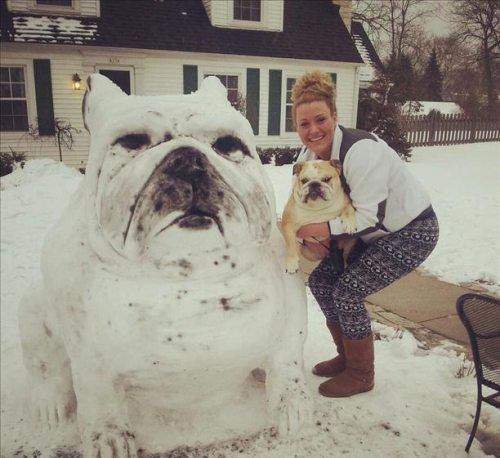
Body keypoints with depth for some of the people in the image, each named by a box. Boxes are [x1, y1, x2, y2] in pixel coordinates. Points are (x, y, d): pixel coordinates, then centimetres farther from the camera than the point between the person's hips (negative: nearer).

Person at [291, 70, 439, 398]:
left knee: (347, 292, -15)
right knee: (320, 279, 1)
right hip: (370, 233, 8)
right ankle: (346, 356, 22)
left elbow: (371, 216, -32)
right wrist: (307, 235, -16)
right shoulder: (308, 156, -4)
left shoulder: (361, 150, -30)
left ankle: (361, 376, 9)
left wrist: (322, 229, -36)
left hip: (411, 233, -8)